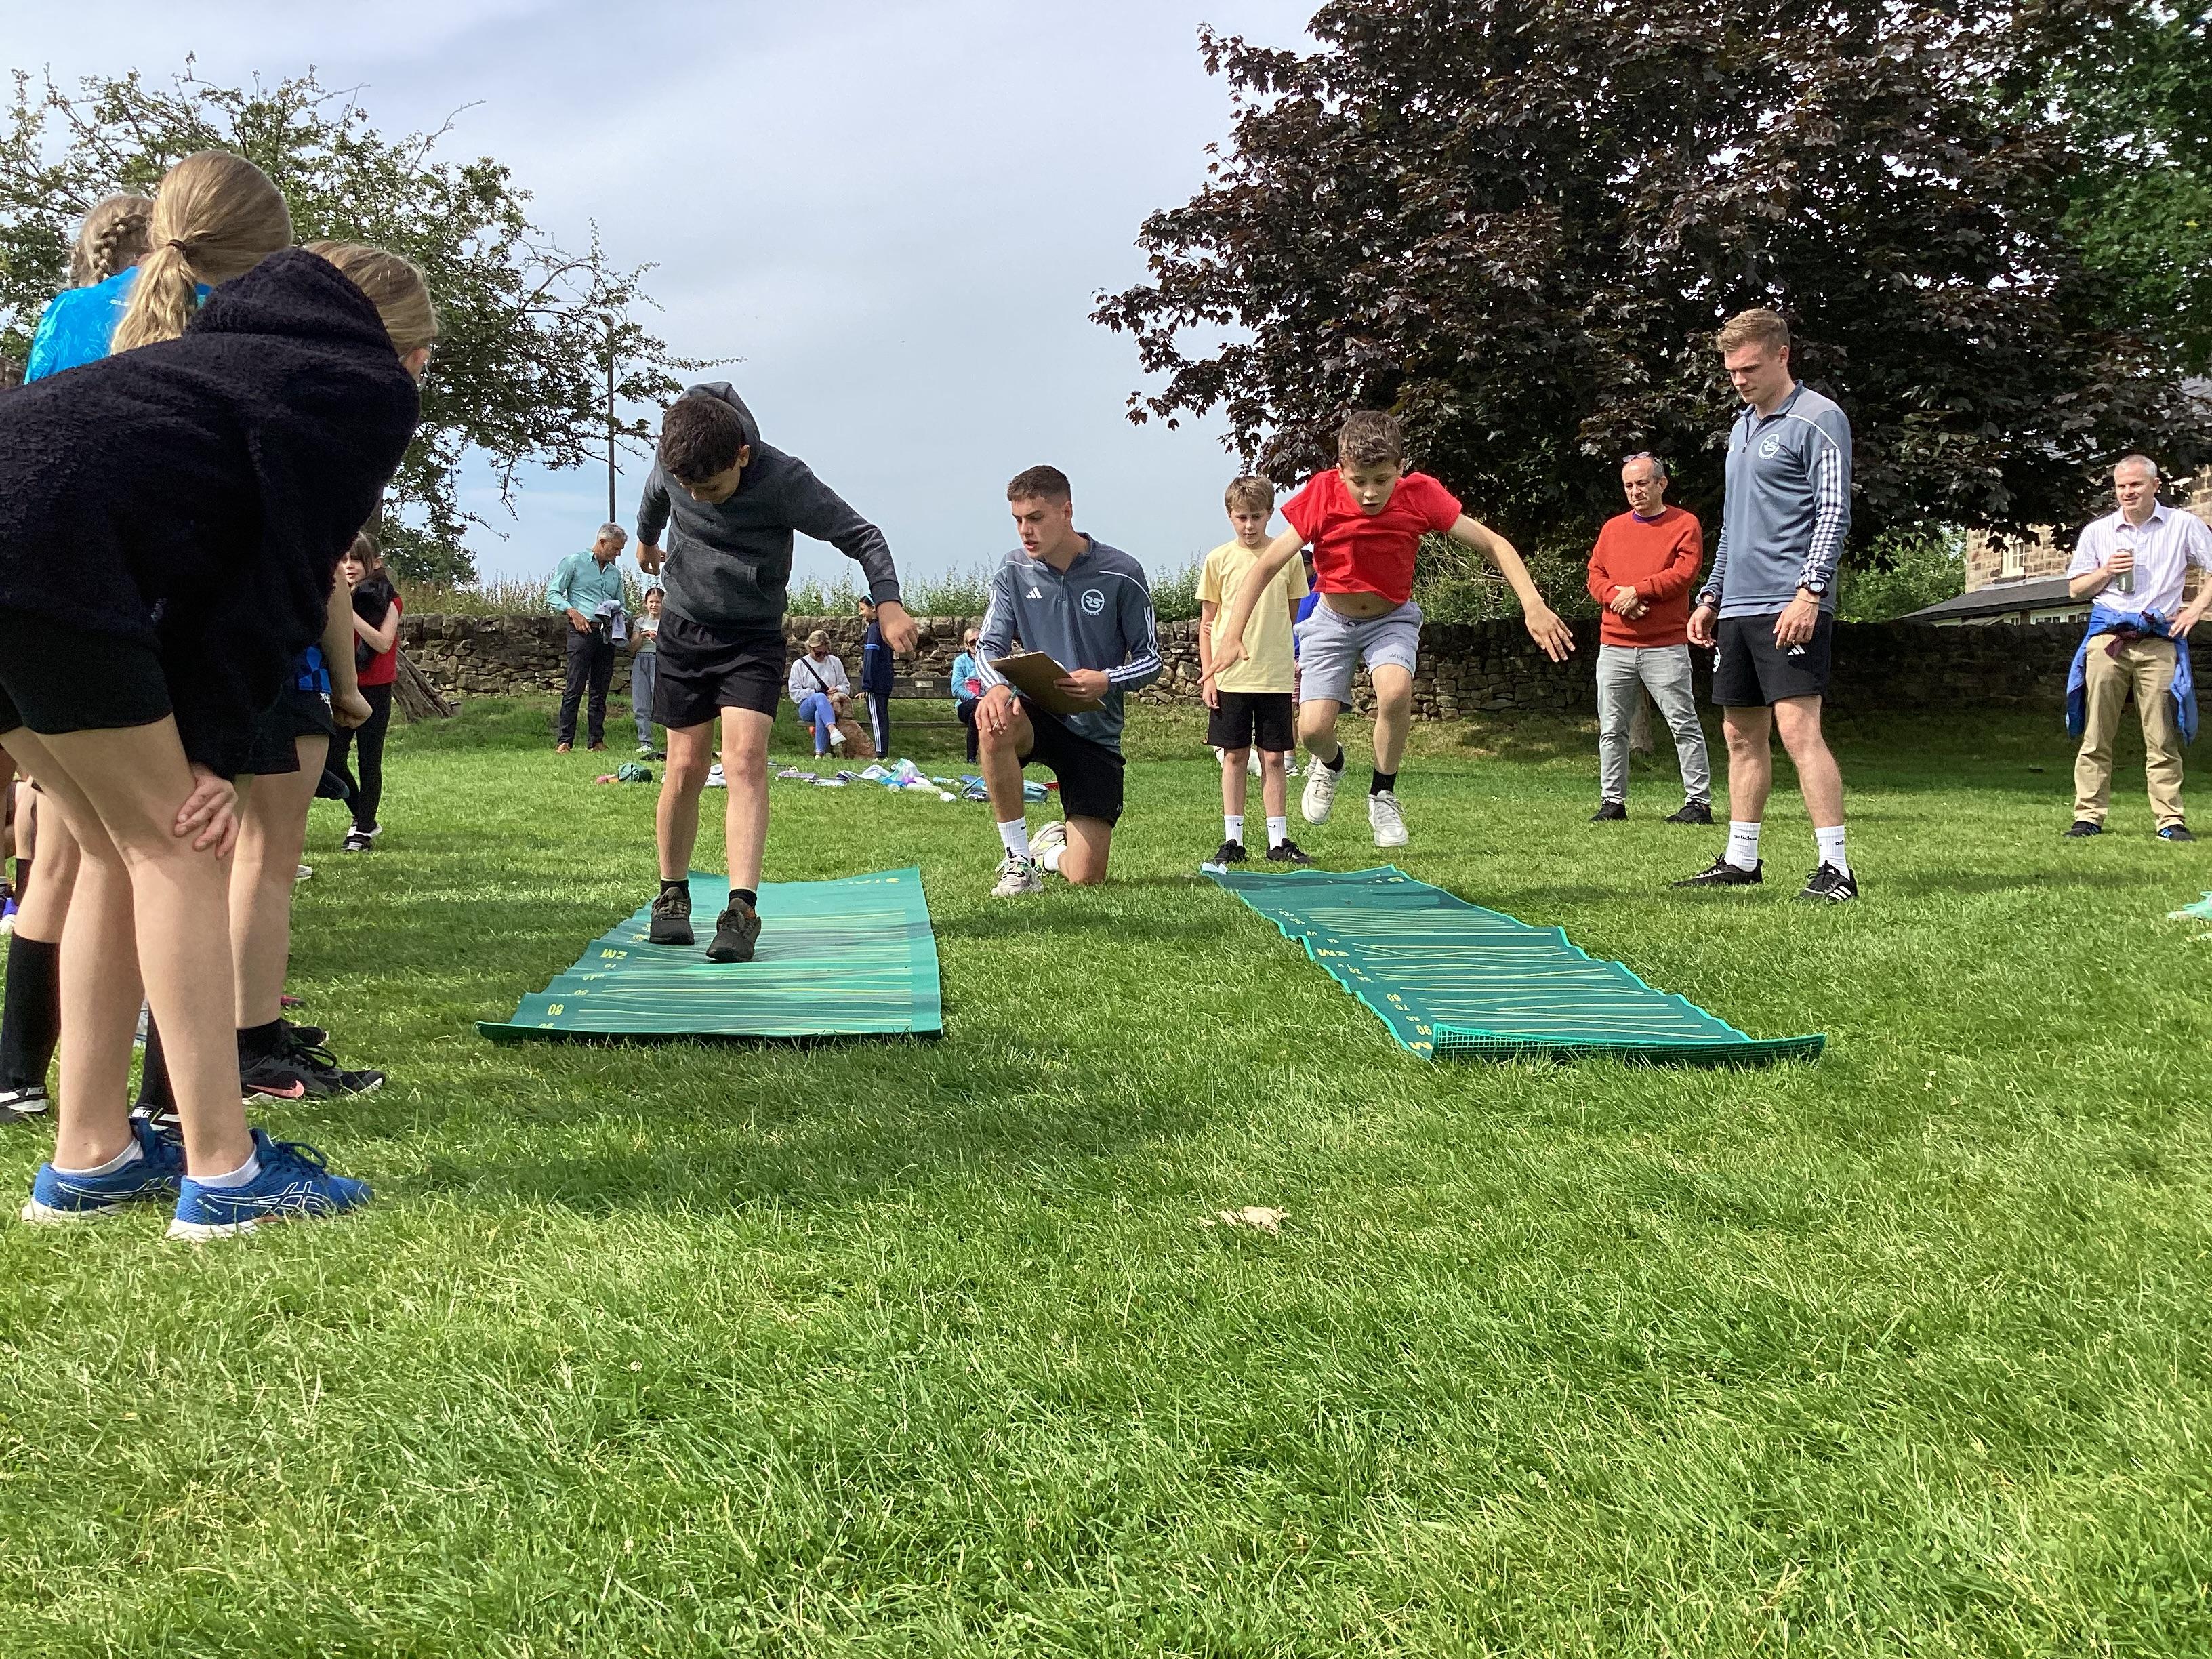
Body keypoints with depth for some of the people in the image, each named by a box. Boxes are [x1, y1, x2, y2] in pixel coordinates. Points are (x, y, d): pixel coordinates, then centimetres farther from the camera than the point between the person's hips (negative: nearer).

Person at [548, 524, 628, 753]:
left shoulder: (615, 573, 20)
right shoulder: (574, 562, 3)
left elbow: (621, 606, 25)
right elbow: (552, 593, -1)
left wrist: (618, 613, 1)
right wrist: (572, 611, -15)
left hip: (607, 635, 6)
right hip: (582, 631, -6)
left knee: (600, 692, 6)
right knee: (575, 689, -9)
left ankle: (596, 740, 8)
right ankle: (564, 742, -8)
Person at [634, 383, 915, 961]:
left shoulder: (786, 480, -23)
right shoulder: (671, 461, -10)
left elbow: (861, 535, -17)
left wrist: (887, 601, -32)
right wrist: (647, 539, 35)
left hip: (754, 636, -3)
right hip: (684, 630, 3)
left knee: (745, 759, -18)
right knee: (686, 766, 1)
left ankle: (742, 910, -22)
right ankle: (672, 896, 19)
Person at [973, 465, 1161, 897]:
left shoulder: (1121, 574, -9)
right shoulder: (1013, 570, -2)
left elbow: (1150, 660, -3)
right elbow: (989, 645, -2)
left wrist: (1106, 681, -25)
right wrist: (997, 686, -26)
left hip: (1096, 730, -1)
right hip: (1038, 714, 1)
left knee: (1086, 878, -8)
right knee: (995, 726, -39)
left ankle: (1052, 846, 33)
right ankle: (1018, 859, -20)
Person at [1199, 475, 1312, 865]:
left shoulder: (1288, 557, 4)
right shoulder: (1219, 560, 2)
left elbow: (1294, 619, 11)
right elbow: (1206, 624, 5)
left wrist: (1295, 666, 8)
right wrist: (1207, 675, 0)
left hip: (1275, 676, 1)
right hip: (1230, 677, 0)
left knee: (1274, 758, 4)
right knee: (1234, 758, 5)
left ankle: (1279, 840, 10)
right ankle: (1232, 840, 11)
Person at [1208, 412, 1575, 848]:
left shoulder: (1420, 495, -23)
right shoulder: (1321, 495, -25)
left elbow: (1494, 544, -19)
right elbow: (1267, 565, -21)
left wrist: (1533, 605, -33)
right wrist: (1232, 635, -30)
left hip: (1392, 619, 0)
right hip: (1332, 620, 0)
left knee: (1396, 692, -31)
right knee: (1313, 729, -14)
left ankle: (1382, 797, -5)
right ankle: (1331, 763, 27)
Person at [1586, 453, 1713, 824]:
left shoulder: (1685, 524, 2)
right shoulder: (1612, 528, 16)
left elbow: (1684, 572, -10)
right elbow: (1596, 575, 9)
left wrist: (1636, 590, -14)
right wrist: (1618, 597, -10)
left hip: (1665, 646, -4)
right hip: (1614, 645, 4)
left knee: (1684, 724, -3)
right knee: (1611, 728, 5)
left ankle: (1698, 802, 0)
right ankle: (1612, 802, 13)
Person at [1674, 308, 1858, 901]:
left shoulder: (1819, 419, -5)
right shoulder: (1742, 426, 21)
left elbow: (1834, 515, -12)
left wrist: (1809, 591, -22)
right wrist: (1710, 596, 22)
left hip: (1791, 606, -8)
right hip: (1737, 608, 9)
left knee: (1798, 728, -15)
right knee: (1742, 734, 11)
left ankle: (1836, 867, -13)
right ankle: (1740, 859, 19)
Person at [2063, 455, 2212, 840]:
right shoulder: (2097, 531, 12)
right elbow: (2075, 588, 16)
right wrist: (2107, 571, -1)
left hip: (2159, 639, -2)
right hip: (2108, 636, 2)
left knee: (2162, 737, -3)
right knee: (2096, 735, -1)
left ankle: (2171, 819, 0)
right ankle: (2089, 816, 2)